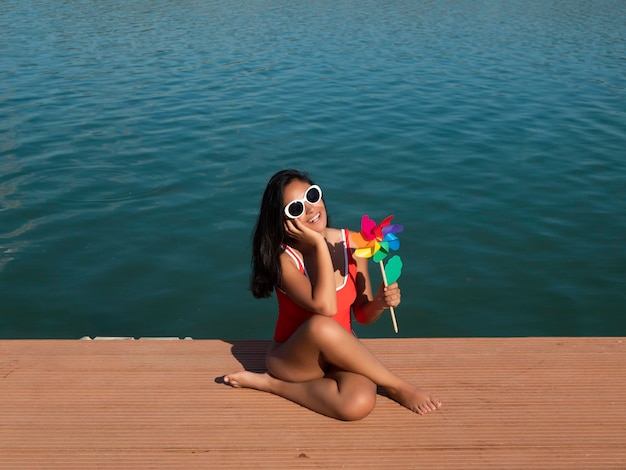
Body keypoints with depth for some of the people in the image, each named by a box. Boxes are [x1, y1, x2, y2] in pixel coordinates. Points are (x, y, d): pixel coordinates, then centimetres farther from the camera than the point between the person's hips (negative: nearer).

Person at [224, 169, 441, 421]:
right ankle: (397, 387, -17)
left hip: (340, 354, 3)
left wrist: (379, 303, -20)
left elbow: (362, 315, 3)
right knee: (321, 325, -39)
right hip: (292, 358, -2)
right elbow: (325, 307, -33)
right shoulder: (283, 259, -16)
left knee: (359, 404, -34)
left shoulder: (352, 244, -5)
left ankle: (272, 384, -7)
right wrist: (319, 244, -27)